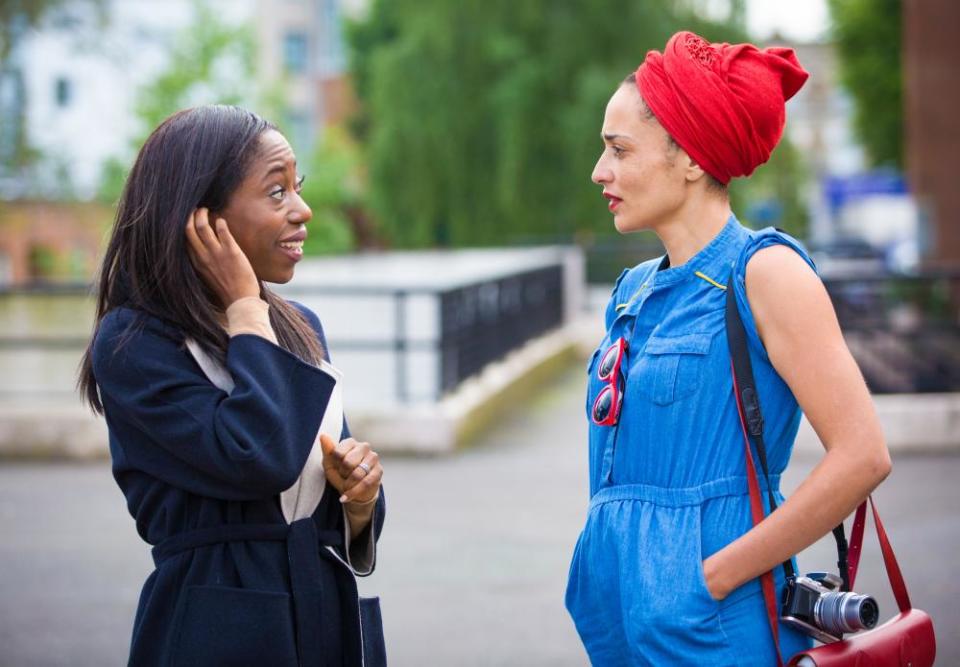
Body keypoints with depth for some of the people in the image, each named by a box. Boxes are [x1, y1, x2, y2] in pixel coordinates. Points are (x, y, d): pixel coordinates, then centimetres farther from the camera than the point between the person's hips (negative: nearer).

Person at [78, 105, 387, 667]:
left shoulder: (300, 328, 7)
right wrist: (245, 309, -15)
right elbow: (258, 460, -26)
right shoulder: (131, 343, -12)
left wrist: (360, 495, -9)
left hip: (334, 619, 6)